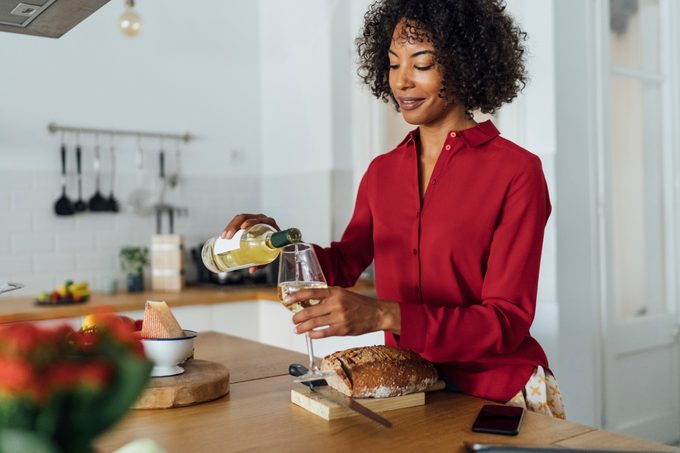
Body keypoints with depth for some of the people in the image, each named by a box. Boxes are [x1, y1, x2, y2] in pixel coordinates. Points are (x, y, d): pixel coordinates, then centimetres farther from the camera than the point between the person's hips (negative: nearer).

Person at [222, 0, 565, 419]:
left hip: (498, 396, -4)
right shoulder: (381, 172, 6)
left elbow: (507, 322, -15)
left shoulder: (517, 172, -10)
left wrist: (383, 315, -27)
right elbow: (344, 263, 17)